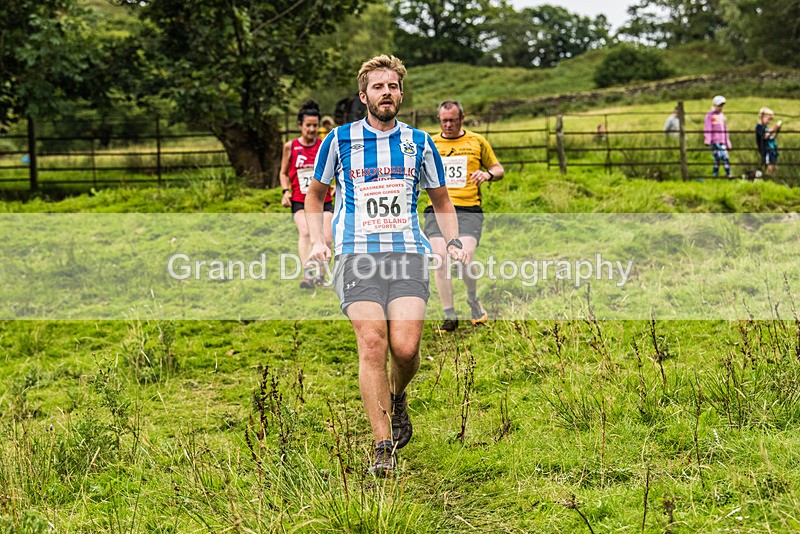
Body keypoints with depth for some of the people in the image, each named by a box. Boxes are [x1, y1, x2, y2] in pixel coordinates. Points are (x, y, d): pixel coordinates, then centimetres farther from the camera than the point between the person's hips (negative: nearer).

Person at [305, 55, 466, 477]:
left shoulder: (419, 142, 13)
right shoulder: (339, 140, 8)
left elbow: (442, 201, 23)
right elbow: (315, 194, 21)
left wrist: (452, 242, 6)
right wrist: (317, 241, 6)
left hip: (408, 253, 1)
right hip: (357, 254, -1)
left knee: (405, 347, -14)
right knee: (372, 343, -16)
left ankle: (397, 397, 22)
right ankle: (383, 447, -8)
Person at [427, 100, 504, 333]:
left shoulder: (476, 141, 14)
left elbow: (499, 169, 21)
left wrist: (488, 174, -1)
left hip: (469, 209, -1)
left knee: (465, 257, -20)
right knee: (439, 259, -16)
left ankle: (473, 301, 10)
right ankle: (450, 317, -5)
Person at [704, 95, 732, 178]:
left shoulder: (722, 116, 20)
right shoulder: (710, 115, 2)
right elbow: (707, 129, -4)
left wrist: (728, 143, 20)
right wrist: (707, 140, -15)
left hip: (722, 141, 5)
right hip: (714, 141, -5)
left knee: (725, 157, -2)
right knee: (717, 158, -10)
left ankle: (728, 174, -3)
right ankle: (715, 175, -4)